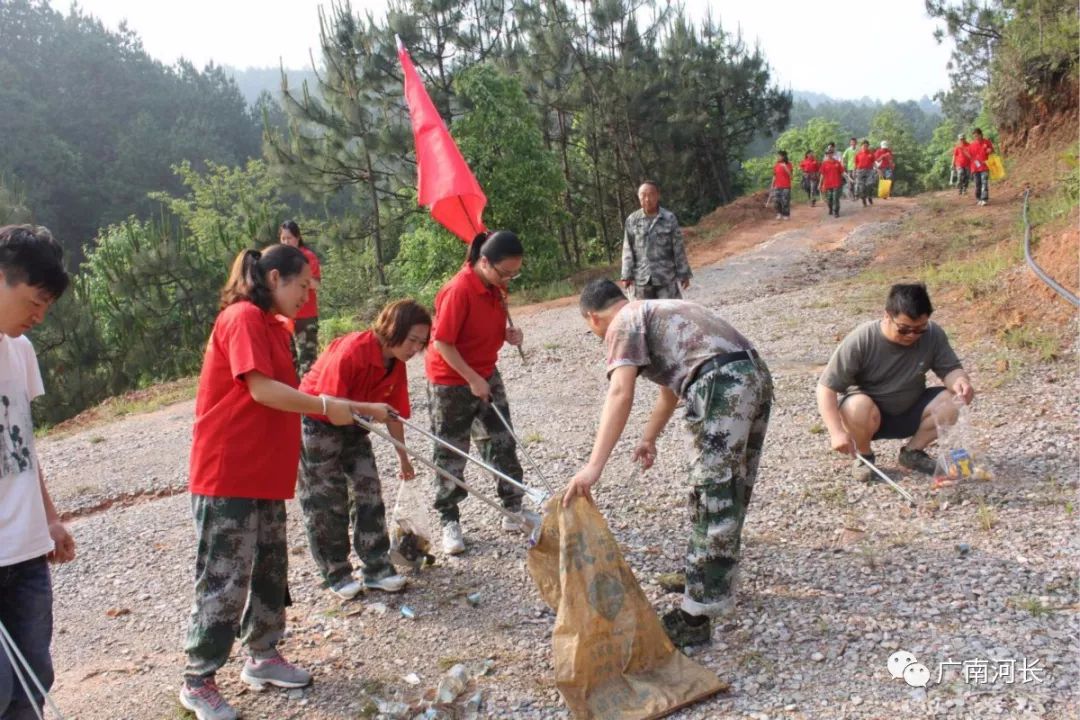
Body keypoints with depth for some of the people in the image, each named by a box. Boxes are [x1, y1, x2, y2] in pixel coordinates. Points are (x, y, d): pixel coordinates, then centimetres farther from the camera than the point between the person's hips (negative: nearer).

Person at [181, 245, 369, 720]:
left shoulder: (271, 325, 15)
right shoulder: (242, 317, -14)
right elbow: (262, 390, -22)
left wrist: (354, 408, 10)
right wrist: (325, 406, -15)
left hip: (264, 474, 10)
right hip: (228, 475, -9)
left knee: (270, 570, 17)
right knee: (225, 581, -1)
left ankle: (262, 657, 31)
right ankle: (198, 681, 14)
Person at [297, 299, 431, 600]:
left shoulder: (396, 364, -6)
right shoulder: (351, 351, -30)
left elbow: (394, 414, 3)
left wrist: (403, 458, 8)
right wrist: (370, 409, -37)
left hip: (352, 425, 7)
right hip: (317, 422, -7)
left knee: (369, 490, 2)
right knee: (326, 500, -1)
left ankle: (377, 567, 8)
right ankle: (336, 573, 12)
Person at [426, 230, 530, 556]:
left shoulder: (495, 287, -3)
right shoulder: (458, 291, -27)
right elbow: (442, 342, -24)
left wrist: (508, 334, -8)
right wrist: (472, 379, -22)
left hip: (487, 376, 7)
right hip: (452, 382, -7)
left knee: (502, 444, 10)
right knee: (451, 456, 5)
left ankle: (514, 511, 22)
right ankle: (449, 523, 18)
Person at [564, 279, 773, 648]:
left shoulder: (623, 323, 3)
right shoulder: (657, 311, 31)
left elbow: (620, 394, -14)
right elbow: (673, 383, 40)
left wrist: (594, 466, -21)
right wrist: (649, 437, 49)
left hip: (724, 386, -9)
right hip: (755, 375, 9)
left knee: (712, 501, -4)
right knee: (731, 492, 21)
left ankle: (698, 614, 2)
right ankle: (716, 578, 38)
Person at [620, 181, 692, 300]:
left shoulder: (669, 218, -4)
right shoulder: (632, 220, 0)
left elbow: (678, 249, 0)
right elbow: (628, 250, 3)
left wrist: (684, 274, 1)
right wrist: (627, 275, -1)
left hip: (667, 277, -2)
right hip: (642, 278, 2)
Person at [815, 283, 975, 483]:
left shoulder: (933, 335, -16)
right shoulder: (860, 340, -26)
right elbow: (826, 387, -25)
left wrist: (959, 381, -35)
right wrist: (837, 432, -36)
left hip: (909, 412, 3)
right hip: (867, 414, -3)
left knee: (949, 403, -23)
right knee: (858, 407, -37)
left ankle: (913, 452, 3)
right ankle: (864, 456, -5)